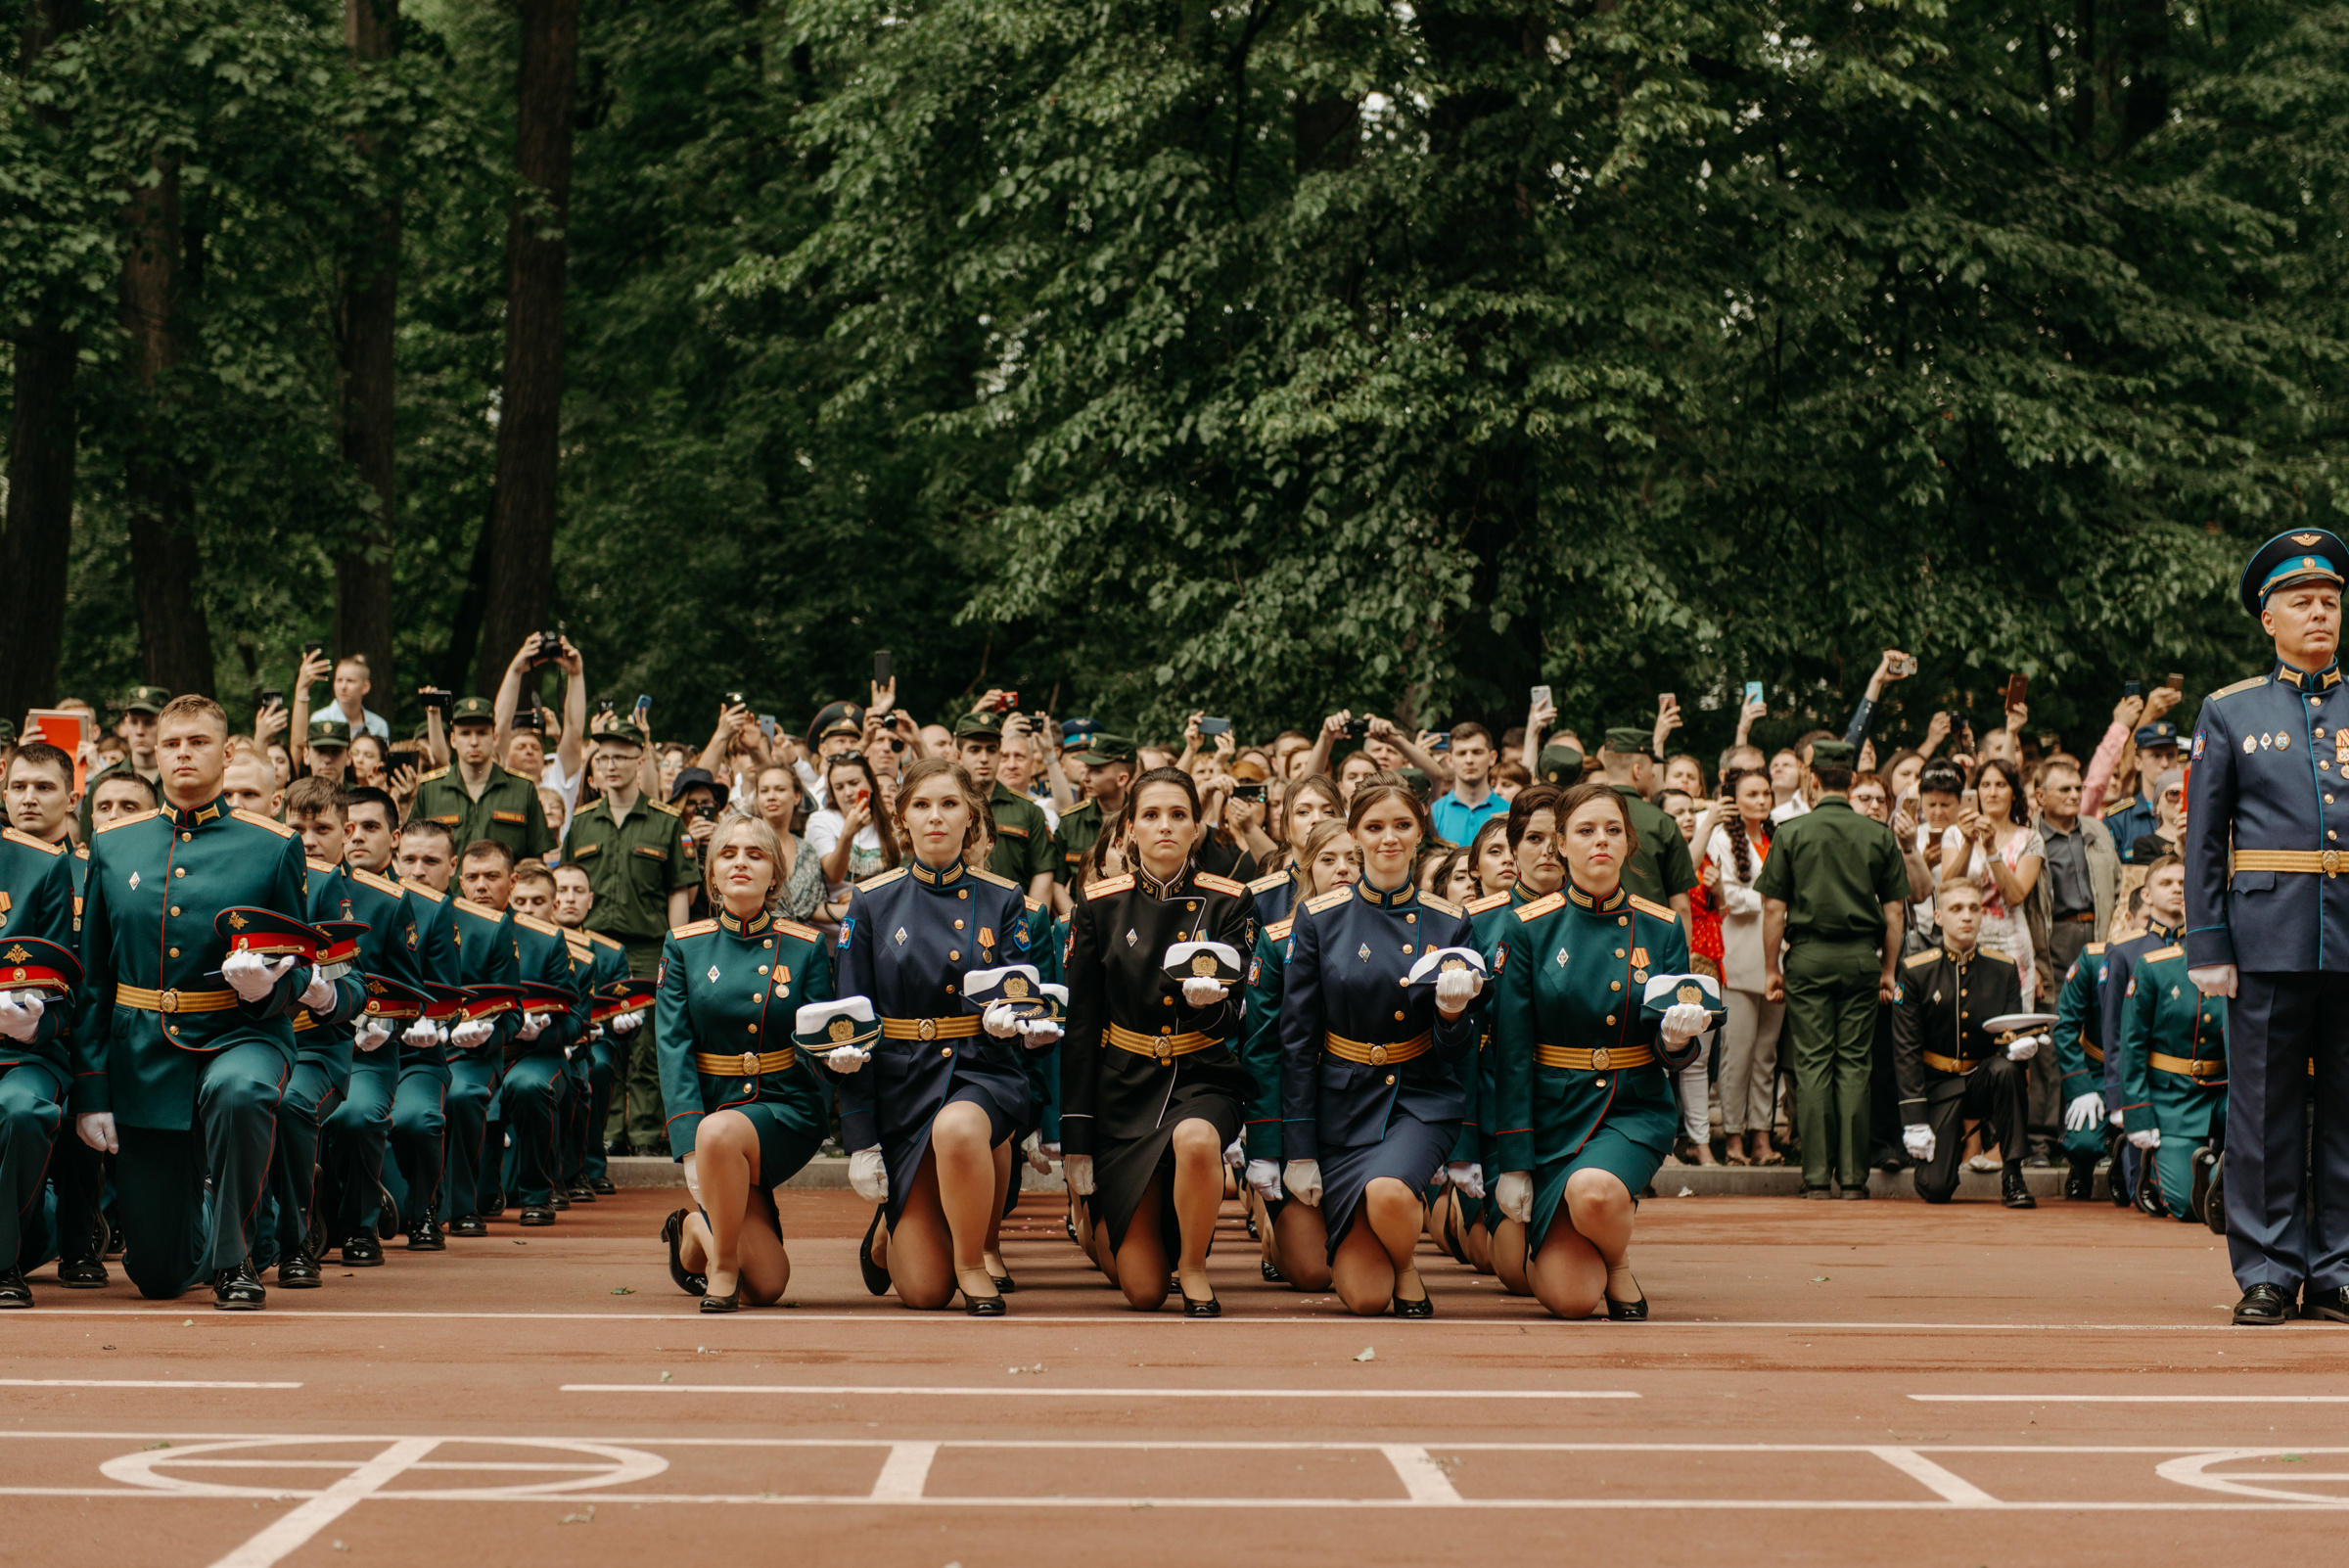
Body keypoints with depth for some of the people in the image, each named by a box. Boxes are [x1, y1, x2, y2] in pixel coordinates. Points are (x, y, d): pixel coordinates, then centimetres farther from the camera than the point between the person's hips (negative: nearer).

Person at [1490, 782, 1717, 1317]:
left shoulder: (1662, 927, 1)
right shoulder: (1527, 927, -4)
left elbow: (1668, 1055, 4)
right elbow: (1510, 1052, -5)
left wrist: (1676, 1038, -21)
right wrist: (1513, 1163, -9)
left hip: (1636, 1111, 0)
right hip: (1554, 1112, 0)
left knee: (1592, 1192, -36)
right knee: (1571, 1299, -10)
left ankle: (1620, 1262, 1)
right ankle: (1516, 1234, 26)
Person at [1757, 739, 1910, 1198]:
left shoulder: (1791, 832, -2)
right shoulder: (1879, 835, 3)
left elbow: (1774, 907, -2)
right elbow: (1894, 910, 5)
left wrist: (1771, 968, 6)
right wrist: (1888, 970, 12)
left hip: (1809, 955, -1)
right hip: (1861, 955, 1)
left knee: (1812, 1062, 1)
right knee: (1854, 1063, 4)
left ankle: (1816, 1174, -1)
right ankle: (1853, 1174, 3)